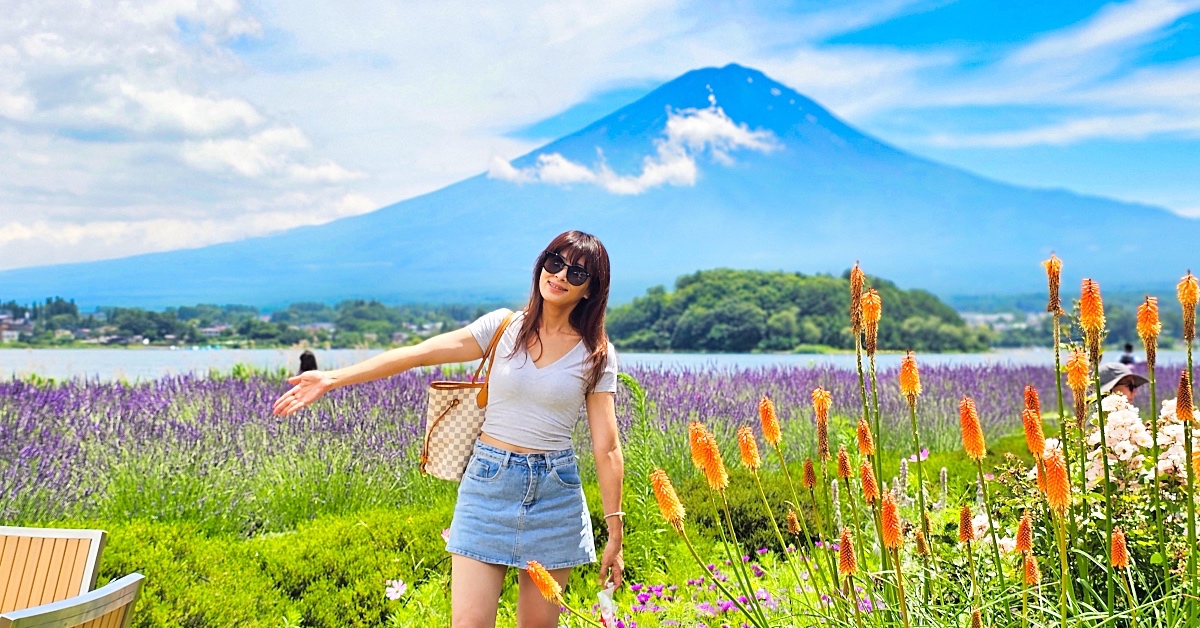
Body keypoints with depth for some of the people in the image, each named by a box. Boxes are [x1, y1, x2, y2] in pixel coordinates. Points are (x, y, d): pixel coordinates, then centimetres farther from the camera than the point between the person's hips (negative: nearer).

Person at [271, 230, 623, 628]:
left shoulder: (597, 355, 0)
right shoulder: (503, 327, 1)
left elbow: (607, 447, -2)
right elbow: (416, 354, -8)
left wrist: (615, 532, -5)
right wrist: (332, 378, -16)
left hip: (554, 492, 0)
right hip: (488, 484, 0)